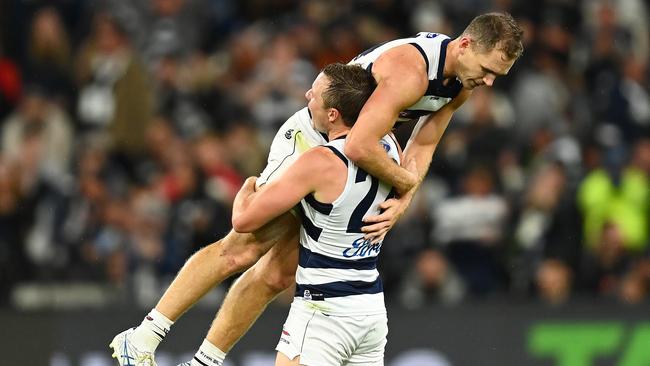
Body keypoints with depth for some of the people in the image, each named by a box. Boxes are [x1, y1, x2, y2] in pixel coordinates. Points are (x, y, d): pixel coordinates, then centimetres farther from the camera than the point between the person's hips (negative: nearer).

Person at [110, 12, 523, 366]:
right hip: (310, 140, -8)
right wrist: (406, 183, -25)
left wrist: (401, 204, -11)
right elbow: (360, 146, -42)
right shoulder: (410, 69, -33)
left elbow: (422, 146, 5)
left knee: (277, 275, 5)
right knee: (242, 249, -14)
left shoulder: (462, 83, -3)